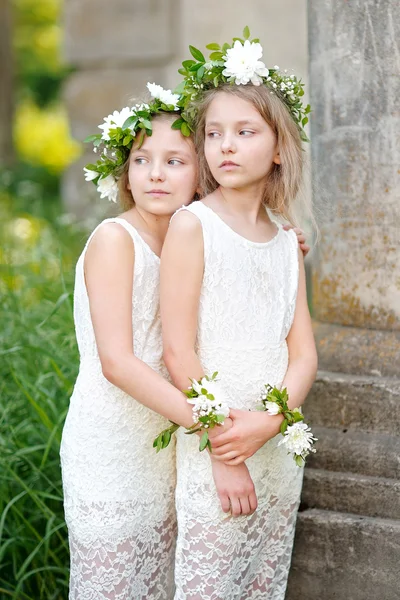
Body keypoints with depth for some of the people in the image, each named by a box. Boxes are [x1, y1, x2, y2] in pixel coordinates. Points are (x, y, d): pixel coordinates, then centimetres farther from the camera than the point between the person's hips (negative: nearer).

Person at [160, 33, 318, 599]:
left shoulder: (287, 241, 9)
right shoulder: (192, 224, -6)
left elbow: (304, 352, 5)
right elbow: (178, 349, -11)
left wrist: (270, 422, -13)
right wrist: (221, 448, -13)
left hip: (279, 445, 5)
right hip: (212, 447, -5)